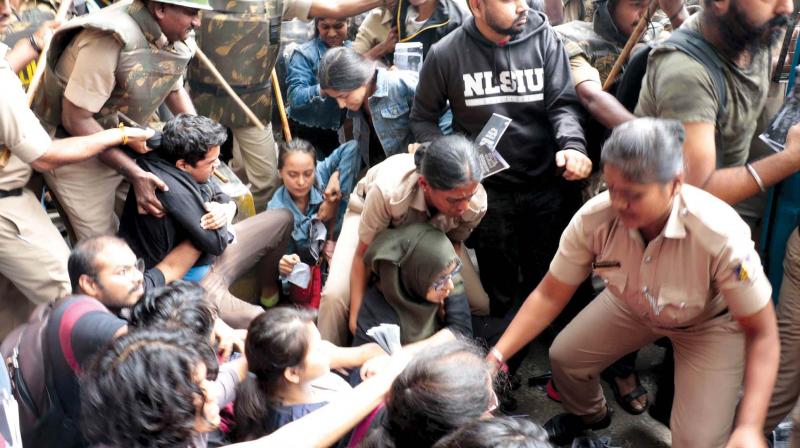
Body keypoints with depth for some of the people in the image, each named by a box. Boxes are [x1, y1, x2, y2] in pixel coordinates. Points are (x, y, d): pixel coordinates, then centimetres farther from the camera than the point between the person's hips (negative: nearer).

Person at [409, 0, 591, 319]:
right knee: (499, 287, 15)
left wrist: (573, 145, -28)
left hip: (548, 186, 1)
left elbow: (563, 104, -7)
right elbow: (423, 119, 5)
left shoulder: (545, 40, -4)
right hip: (487, 190, 0)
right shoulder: (445, 54, -6)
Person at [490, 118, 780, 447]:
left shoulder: (721, 236, -40)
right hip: (631, 304, 4)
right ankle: (590, 414, 36)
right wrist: (496, 355, -28)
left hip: (710, 321, -3)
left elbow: (762, 333, -27)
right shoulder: (593, 218, -32)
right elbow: (549, 296, -17)